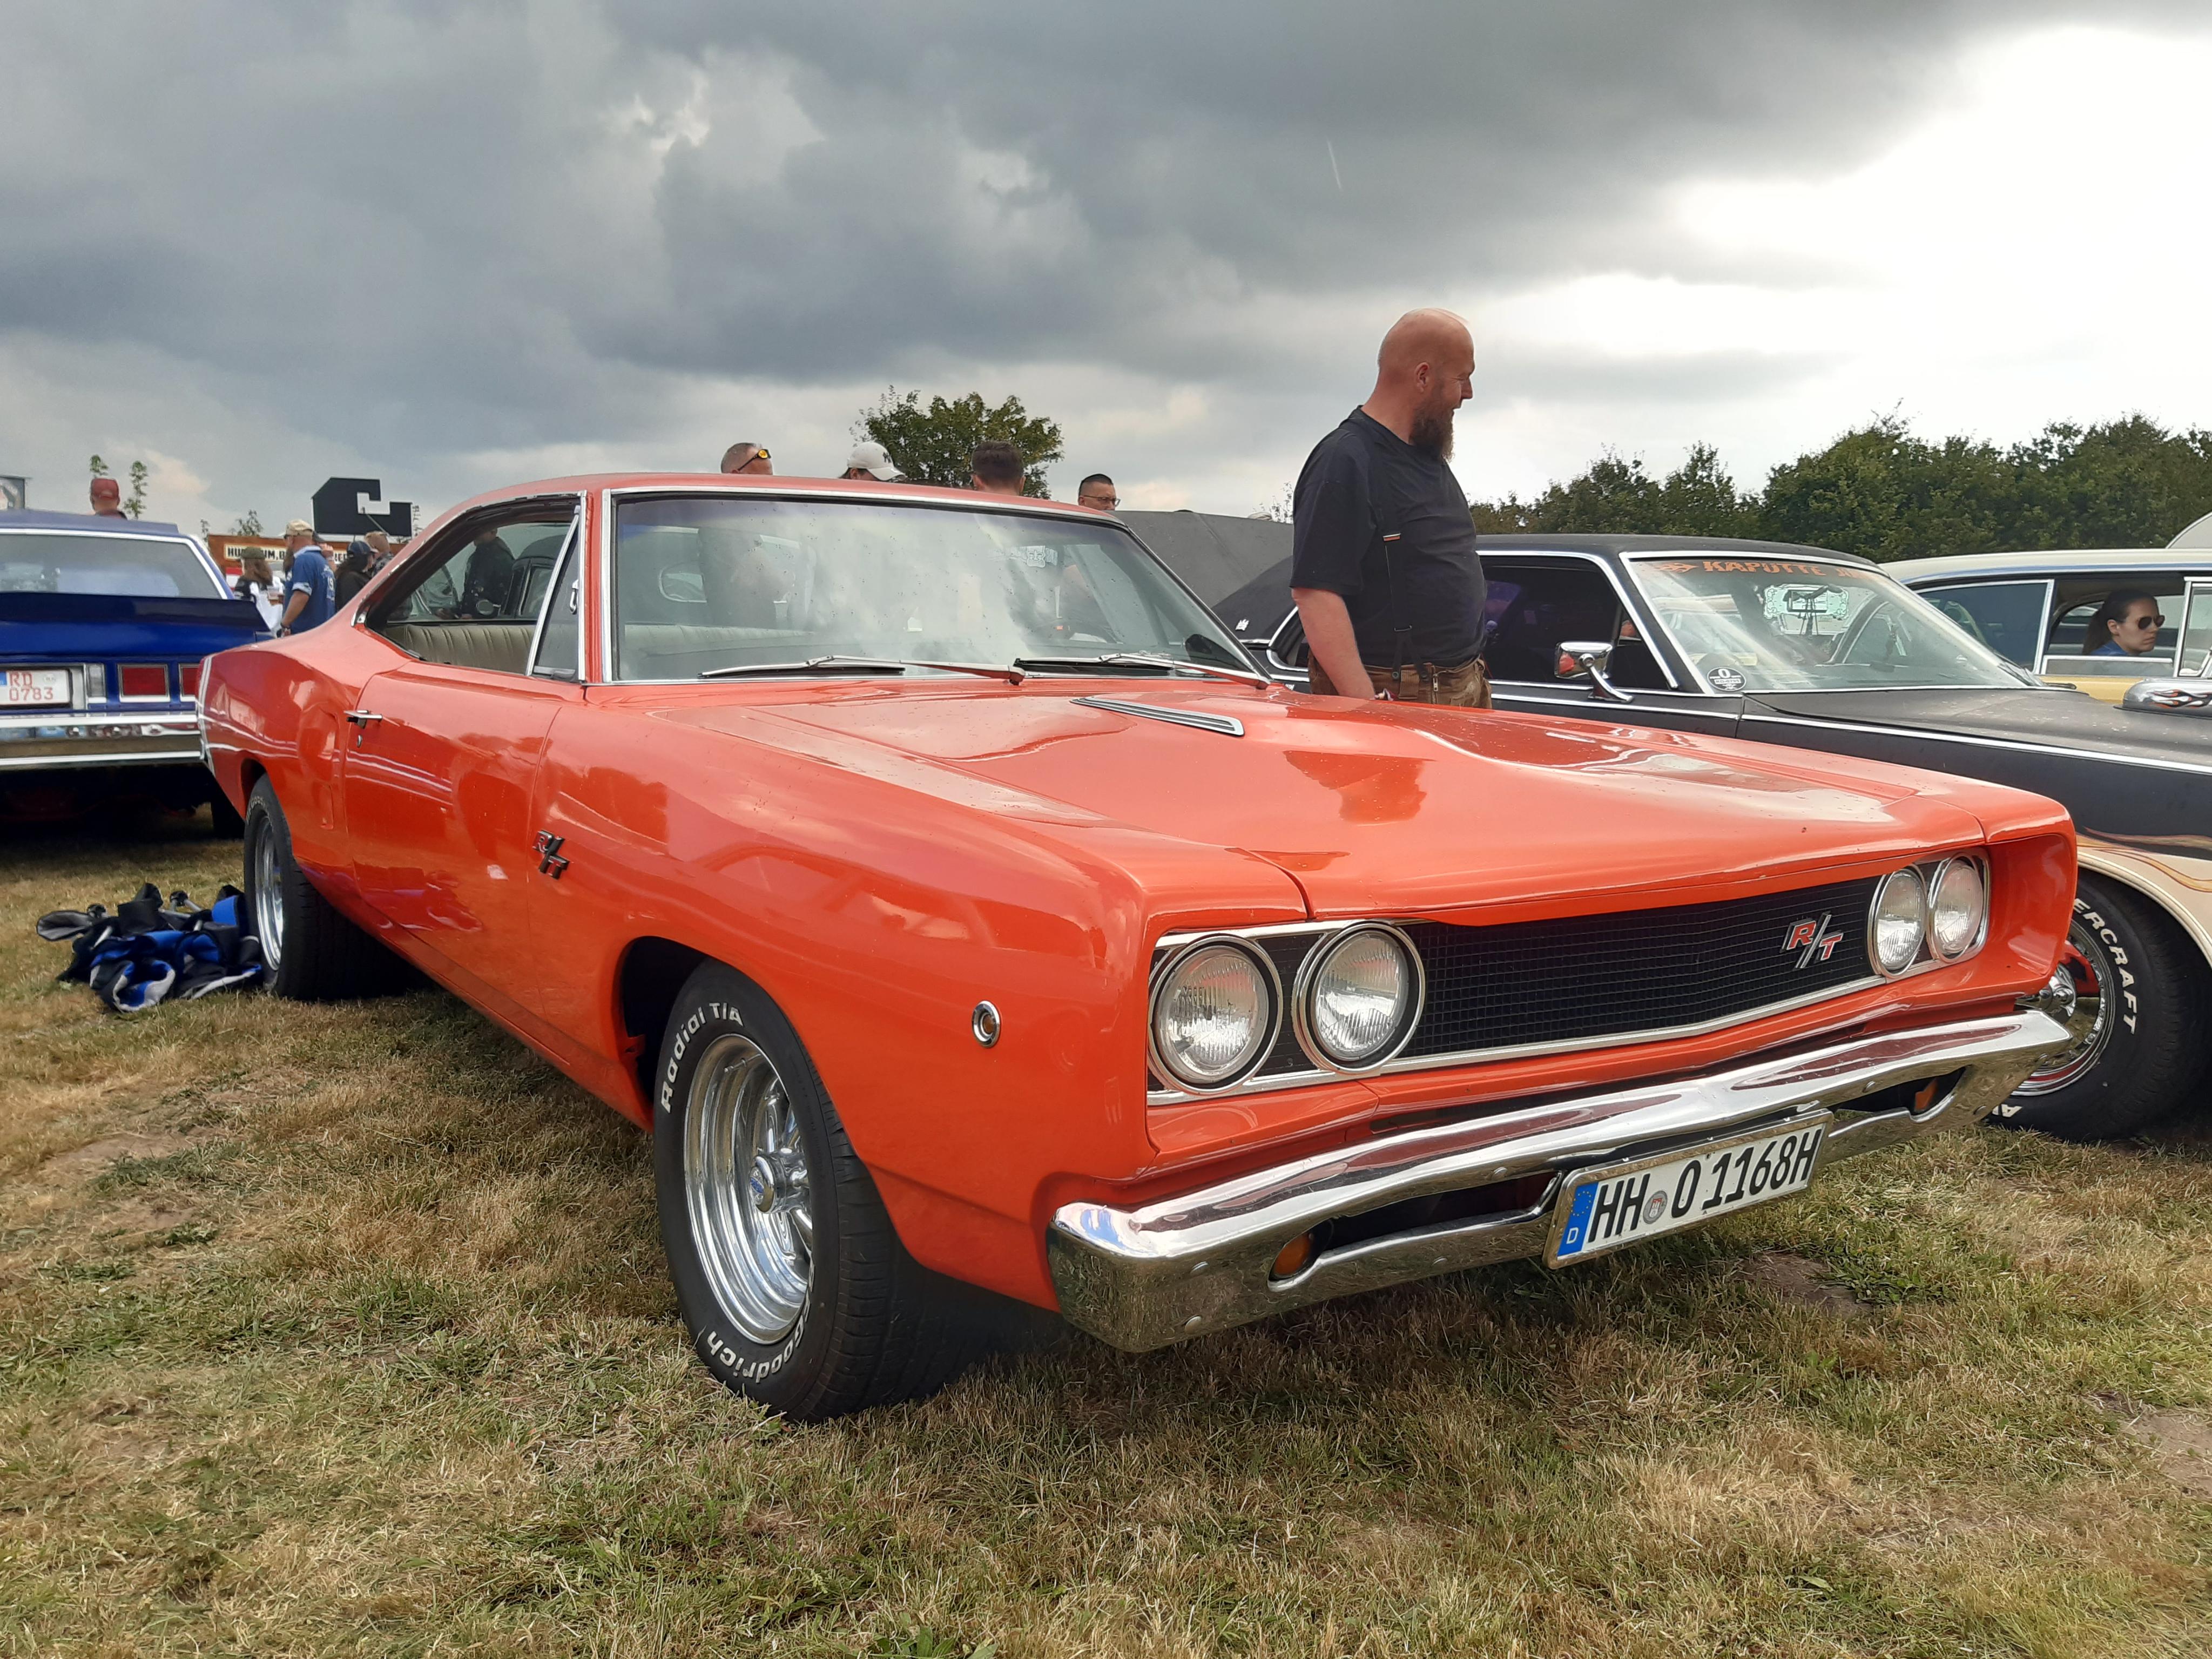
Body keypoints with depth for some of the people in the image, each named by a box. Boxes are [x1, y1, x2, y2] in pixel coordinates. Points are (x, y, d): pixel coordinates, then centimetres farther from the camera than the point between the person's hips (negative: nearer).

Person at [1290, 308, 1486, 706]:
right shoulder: (1343, 463, -15)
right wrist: (1367, 709, -28)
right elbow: (1314, 593, -23)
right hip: (1394, 697, -9)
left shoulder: (1429, 457, 16)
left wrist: (1474, 672, 20)